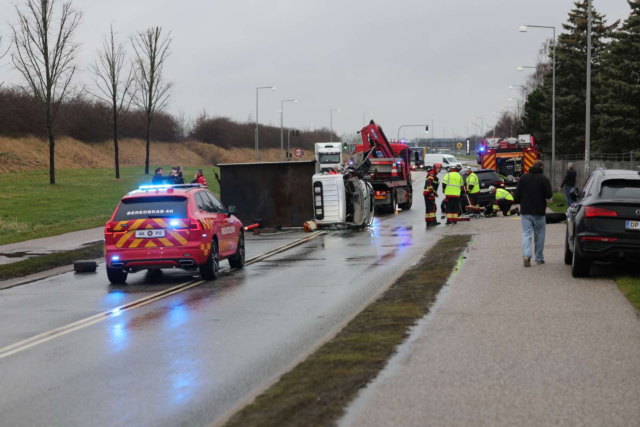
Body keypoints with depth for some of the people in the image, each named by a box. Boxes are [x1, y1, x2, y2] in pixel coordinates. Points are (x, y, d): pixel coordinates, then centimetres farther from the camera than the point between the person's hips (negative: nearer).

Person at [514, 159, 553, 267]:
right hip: (539, 212, -2)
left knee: (526, 234, 1)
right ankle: (539, 258, 16)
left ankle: (526, 255, -19)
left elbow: (517, 194, 1)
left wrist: (520, 202, 19)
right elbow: (549, 195, -11)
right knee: (539, 235, 11)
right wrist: (545, 196, 12)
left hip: (525, 211, 2)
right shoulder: (544, 179, -9)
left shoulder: (524, 177, 0)